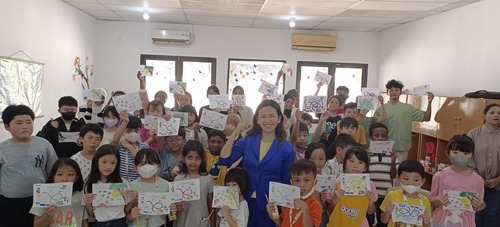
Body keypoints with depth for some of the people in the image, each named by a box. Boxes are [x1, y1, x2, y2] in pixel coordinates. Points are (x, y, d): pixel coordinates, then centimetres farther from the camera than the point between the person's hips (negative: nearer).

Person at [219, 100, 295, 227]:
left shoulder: (286, 148, -7)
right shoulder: (247, 141, -1)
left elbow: (287, 182, -1)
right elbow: (224, 160, -9)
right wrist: (234, 134, -13)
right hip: (246, 201, 2)